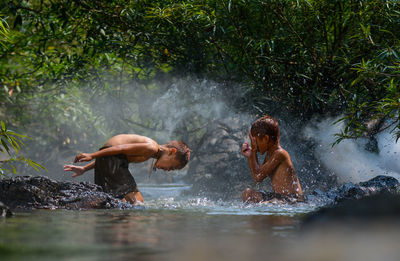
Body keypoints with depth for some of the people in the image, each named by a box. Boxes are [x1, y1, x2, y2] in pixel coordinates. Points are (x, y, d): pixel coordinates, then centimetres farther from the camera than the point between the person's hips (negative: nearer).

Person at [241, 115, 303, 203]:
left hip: (292, 199, -10)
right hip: (280, 196, 10)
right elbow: (258, 176, 20)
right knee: (247, 194, 12)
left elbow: (258, 177, -20)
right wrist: (250, 156, 11)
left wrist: (253, 150, -11)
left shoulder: (279, 154, -18)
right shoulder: (269, 155, 11)